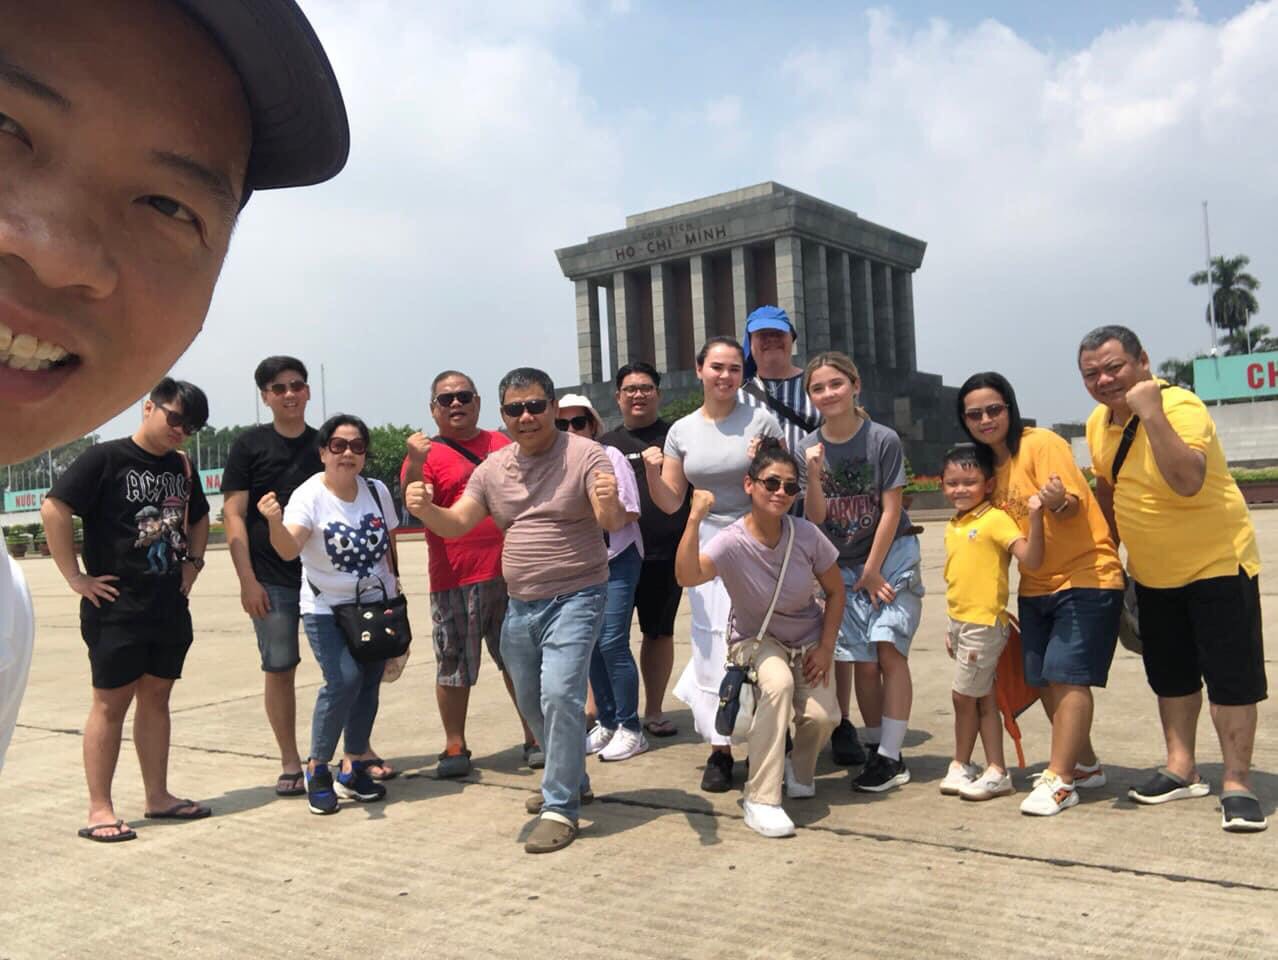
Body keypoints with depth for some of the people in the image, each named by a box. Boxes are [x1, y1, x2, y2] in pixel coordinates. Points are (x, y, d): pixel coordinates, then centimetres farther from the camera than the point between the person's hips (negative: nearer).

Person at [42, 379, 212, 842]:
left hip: (170, 605, 7)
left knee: (155, 698, 13)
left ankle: (158, 796, 22)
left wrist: (193, 562, 11)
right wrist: (76, 577, -17)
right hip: (116, 608, -6)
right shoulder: (105, 458, -11)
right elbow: (54, 509, -18)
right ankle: (100, 809, 9)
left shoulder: (182, 468, 10)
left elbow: (199, 518, 26)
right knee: (111, 702, 0)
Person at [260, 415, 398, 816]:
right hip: (325, 608, -4)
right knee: (344, 679, -19)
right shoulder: (309, 496, -14)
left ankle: (353, 769, 24)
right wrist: (275, 522, -49)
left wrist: (394, 588, 12)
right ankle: (317, 768, -1)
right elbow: (288, 550, -30)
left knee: (369, 686, 7)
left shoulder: (377, 491, -1)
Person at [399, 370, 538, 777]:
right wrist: (415, 463, -30)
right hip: (456, 580, -4)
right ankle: (455, 747, 17)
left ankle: (534, 738, 25)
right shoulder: (427, 454, -2)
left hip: (511, 574, 4)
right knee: (454, 667, 4)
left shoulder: (502, 444, 12)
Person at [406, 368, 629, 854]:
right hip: (520, 604, 7)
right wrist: (425, 510, -20)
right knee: (532, 701, 17)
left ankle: (560, 808, -6)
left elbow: (613, 522, -21)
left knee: (560, 694, -19)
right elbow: (456, 524, 2)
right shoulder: (493, 467, 6)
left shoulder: (584, 455, -10)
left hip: (575, 599, -6)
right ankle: (572, 781, 38)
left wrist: (610, 504, -45)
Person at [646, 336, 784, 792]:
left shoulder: (761, 420, -4)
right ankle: (719, 747, 13)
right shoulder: (682, 431, 5)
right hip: (707, 545, 2)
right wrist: (652, 471, -12)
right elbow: (670, 503, 6)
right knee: (713, 644, 4)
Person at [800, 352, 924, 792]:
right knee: (861, 663, 0)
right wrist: (814, 477, -20)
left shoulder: (883, 440, -10)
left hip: (891, 557, -3)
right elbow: (815, 518, -3)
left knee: (888, 651, -12)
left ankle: (890, 757, -6)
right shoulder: (808, 448, -1)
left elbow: (891, 511, -9)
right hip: (843, 567, 3)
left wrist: (872, 571, -8)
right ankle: (878, 748, 15)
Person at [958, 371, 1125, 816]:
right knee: (1043, 679, 7)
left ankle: (1059, 780, -5)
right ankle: (1085, 765, 24)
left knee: (1067, 675, -11)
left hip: (1086, 576, -7)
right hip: (1036, 584, 8)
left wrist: (1057, 501, -44)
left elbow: (1073, 506, -23)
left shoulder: (1041, 444, -14)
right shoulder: (990, 464, 8)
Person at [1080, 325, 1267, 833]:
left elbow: (1187, 482, -41)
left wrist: (1151, 413, -42)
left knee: (1231, 676, -3)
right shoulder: (1098, 424, -1)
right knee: (1171, 675, 16)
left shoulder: (1180, 407, -24)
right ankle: (1181, 770, 29)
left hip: (1217, 563, -7)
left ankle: (1236, 785, 8)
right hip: (1153, 575, 7)